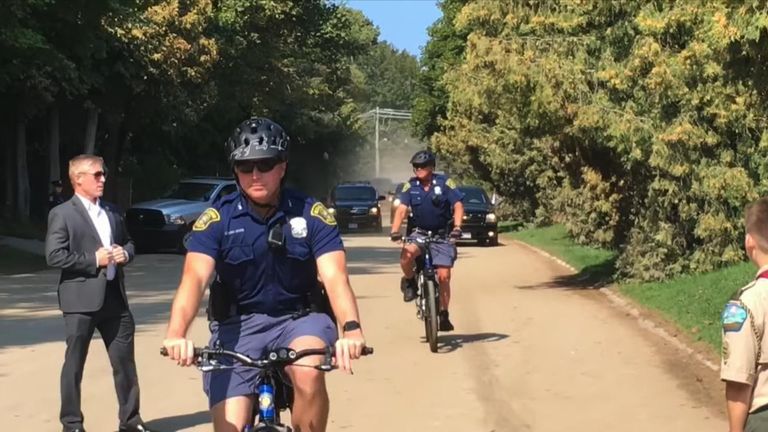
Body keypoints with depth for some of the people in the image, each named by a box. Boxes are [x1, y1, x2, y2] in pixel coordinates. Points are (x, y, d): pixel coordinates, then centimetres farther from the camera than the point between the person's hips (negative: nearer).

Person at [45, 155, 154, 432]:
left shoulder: (111, 211, 15)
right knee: (74, 363, 4)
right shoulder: (62, 214, -5)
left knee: (125, 361, 9)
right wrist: (93, 260, -16)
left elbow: (128, 242, 24)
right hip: (81, 299, -6)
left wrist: (125, 253, 0)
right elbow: (54, 256, -14)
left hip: (114, 297, 6)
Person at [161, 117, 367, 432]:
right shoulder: (216, 219, -10)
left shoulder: (311, 214, -9)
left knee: (309, 374, -34)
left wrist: (350, 329, -41)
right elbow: (194, 278, -23)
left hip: (299, 319, 0)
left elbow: (335, 277, -20)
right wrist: (176, 334, -43)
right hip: (237, 326, 1)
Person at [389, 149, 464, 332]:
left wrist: (457, 227, -30)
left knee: (444, 276, -7)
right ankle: (409, 282, -3)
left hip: (442, 235, -1)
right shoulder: (410, 186, -4)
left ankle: (444, 315, 11)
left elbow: (458, 206, -13)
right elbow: (402, 209, -12)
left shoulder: (444, 183, -9)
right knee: (407, 253, -32)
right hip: (419, 233, 1)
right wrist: (395, 231, -27)